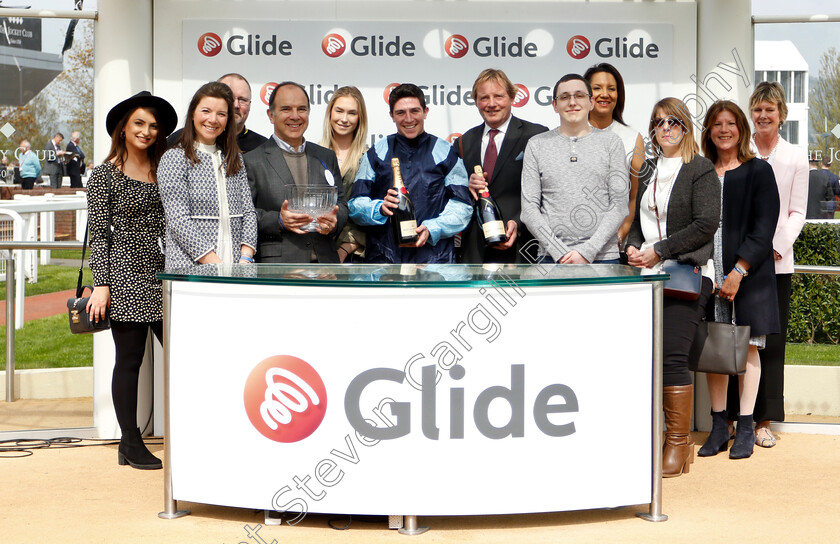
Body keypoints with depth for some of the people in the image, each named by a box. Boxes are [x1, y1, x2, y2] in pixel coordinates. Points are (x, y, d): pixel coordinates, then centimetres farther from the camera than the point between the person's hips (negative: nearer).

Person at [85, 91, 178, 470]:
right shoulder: (105, 175, 1)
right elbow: (99, 234, -2)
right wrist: (101, 284, -9)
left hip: (165, 275, 4)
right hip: (127, 278, -4)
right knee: (129, 360, 1)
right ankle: (130, 444, 9)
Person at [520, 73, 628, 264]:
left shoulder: (611, 142, 8)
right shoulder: (537, 145, 9)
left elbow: (620, 205, 1)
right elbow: (529, 207, 3)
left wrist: (588, 251, -9)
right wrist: (560, 252, -8)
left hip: (603, 256, 0)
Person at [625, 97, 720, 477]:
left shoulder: (702, 171, 1)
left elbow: (706, 225, -8)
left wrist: (658, 251, -12)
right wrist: (633, 247, 3)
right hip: (649, 275, 6)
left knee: (672, 356, -13)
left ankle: (680, 442, -5)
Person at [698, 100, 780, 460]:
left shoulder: (759, 172, 2)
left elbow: (763, 228, -5)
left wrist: (739, 271, -14)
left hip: (748, 276, -3)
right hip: (709, 276, 3)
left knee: (747, 347, -1)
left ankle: (745, 430, 5)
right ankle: (719, 427, 9)